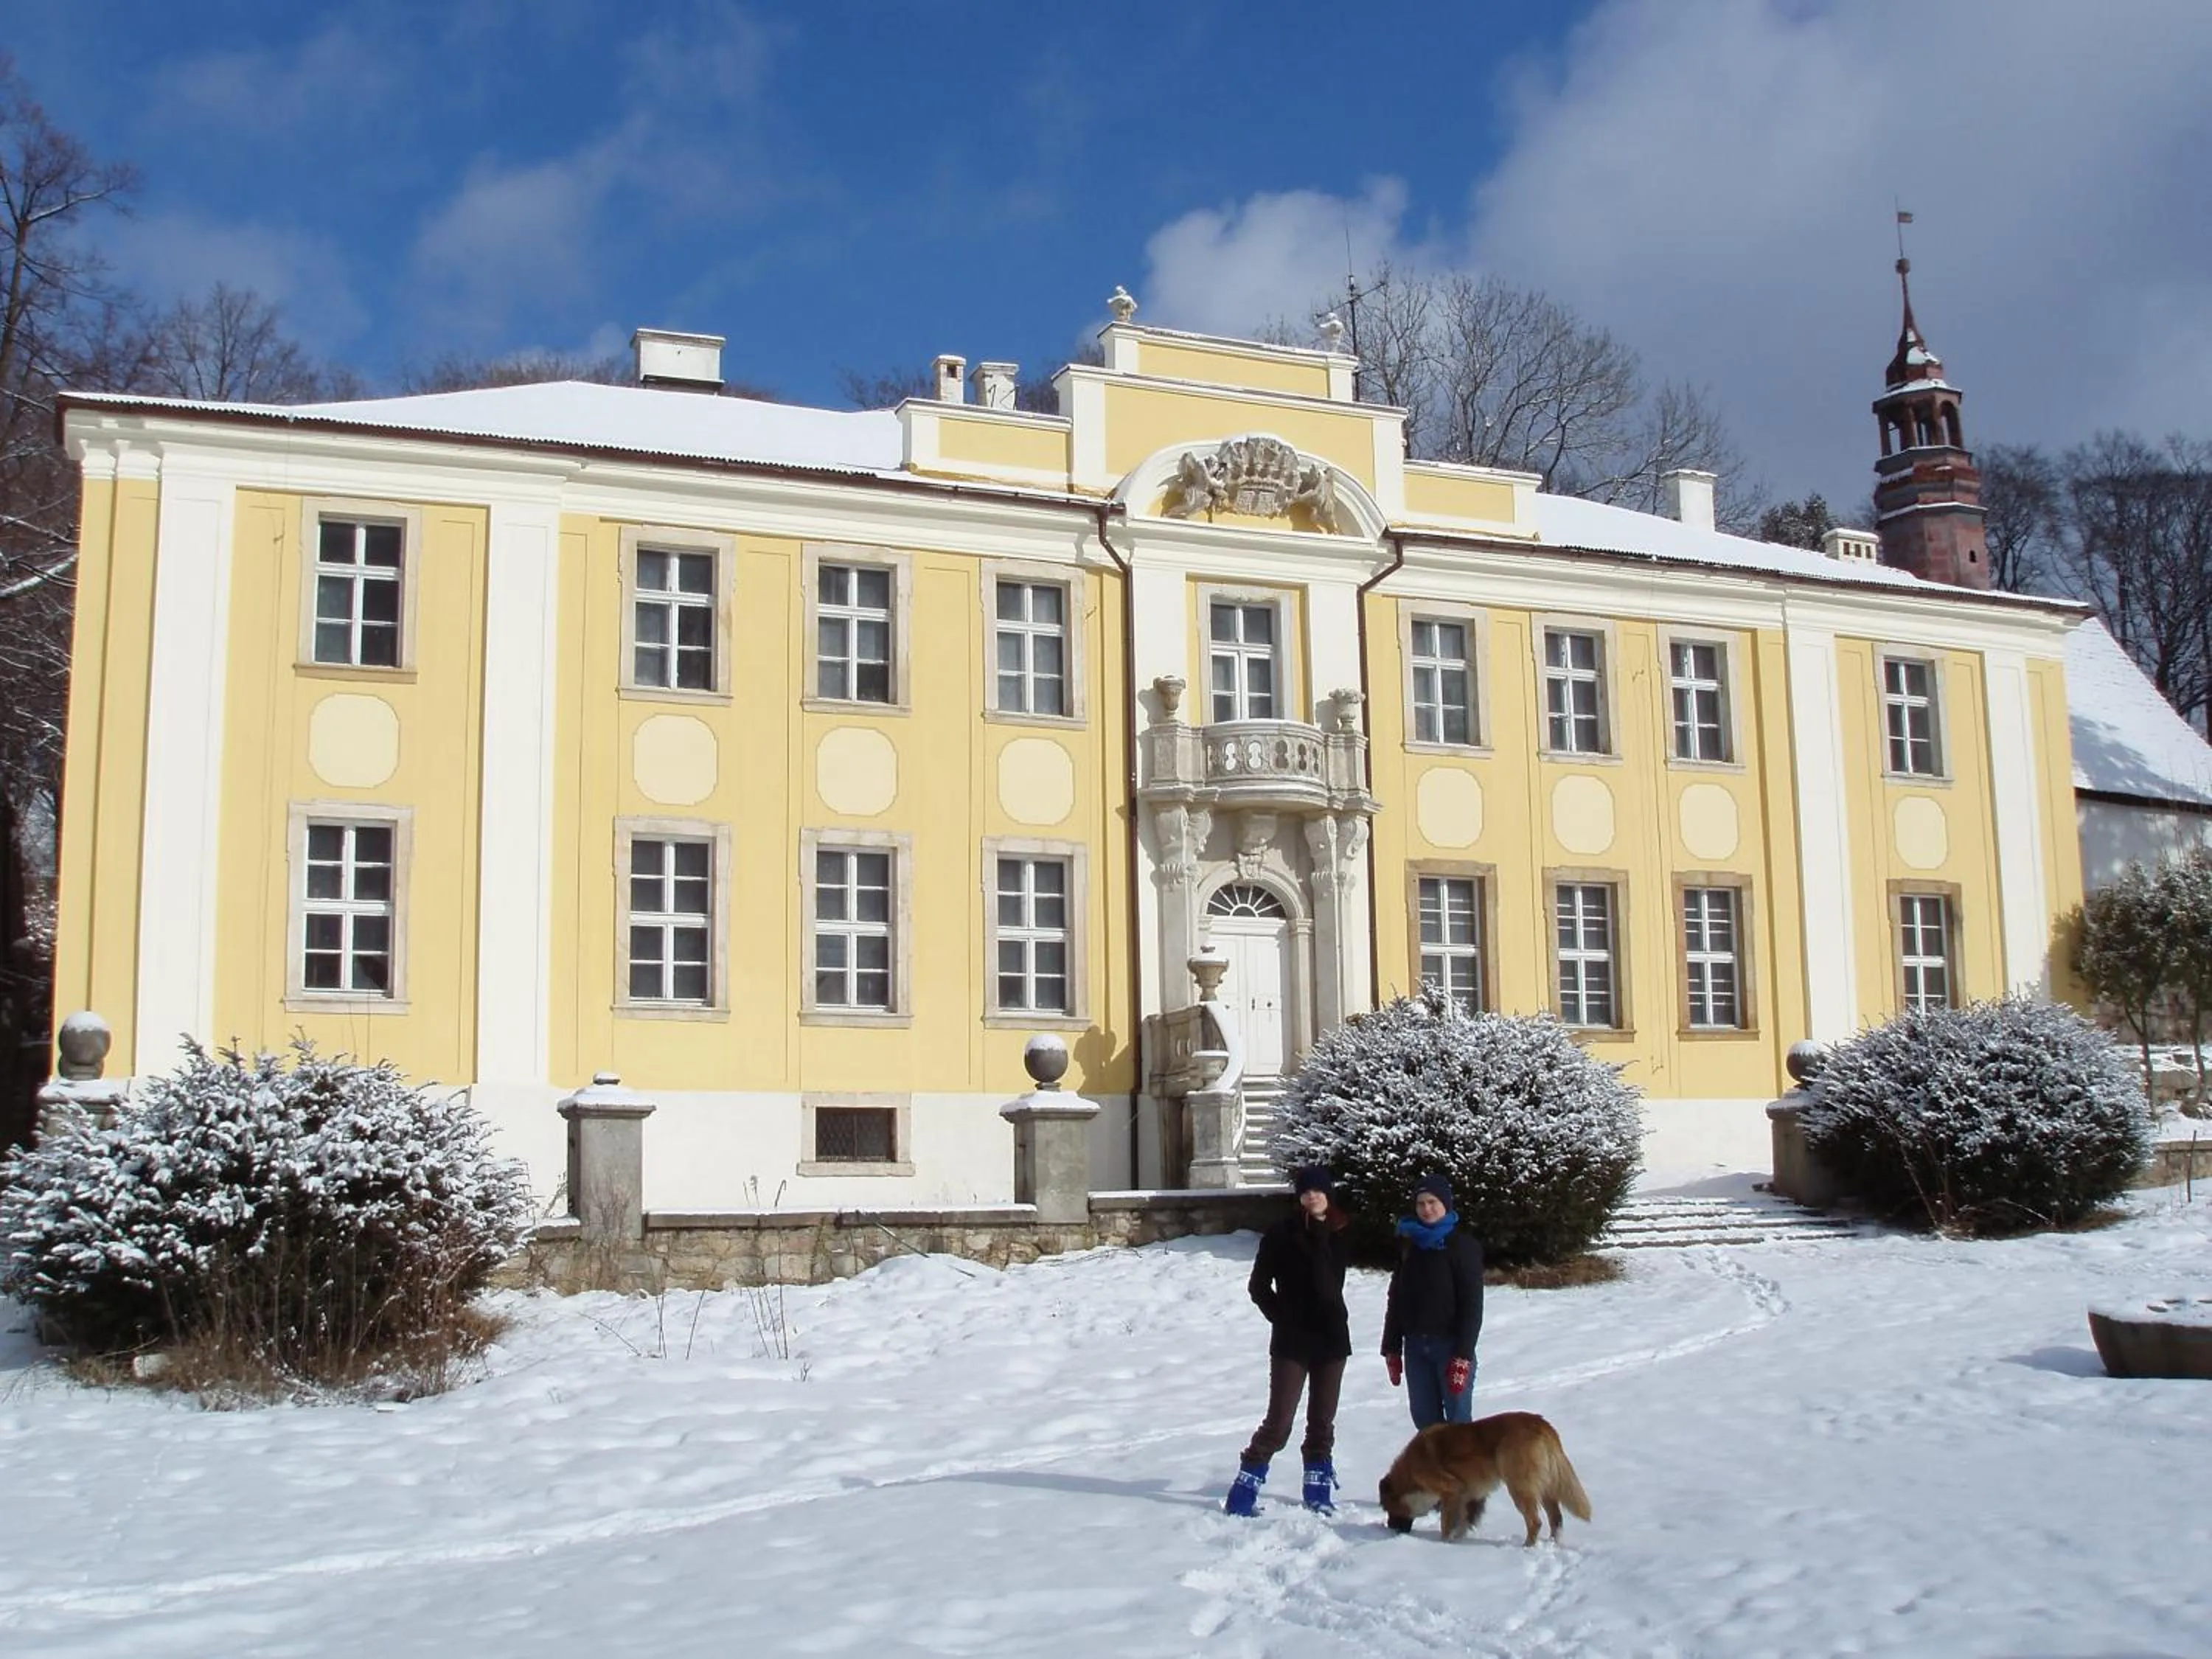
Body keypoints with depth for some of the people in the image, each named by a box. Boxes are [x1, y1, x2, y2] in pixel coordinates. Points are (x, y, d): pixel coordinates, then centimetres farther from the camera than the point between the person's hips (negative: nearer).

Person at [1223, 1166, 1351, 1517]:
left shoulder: (1341, 1234, 4)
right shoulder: (1281, 1234, -7)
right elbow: (1259, 1285, -1)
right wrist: (1282, 1317, -6)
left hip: (1332, 1339, 4)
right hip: (1292, 1342, -4)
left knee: (1323, 1421, 11)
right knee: (1279, 1422, -9)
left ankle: (1318, 1489, 22)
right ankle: (1244, 1490, -2)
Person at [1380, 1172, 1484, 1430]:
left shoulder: (1463, 1245, -3)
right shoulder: (1409, 1244, 13)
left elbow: (1472, 1304, -8)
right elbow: (1396, 1300, 15)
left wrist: (1463, 1356, -15)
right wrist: (1392, 1349, 10)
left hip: (1451, 1344, -5)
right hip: (1415, 1346, 5)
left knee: (1458, 1419, -7)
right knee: (1424, 1418, 4)